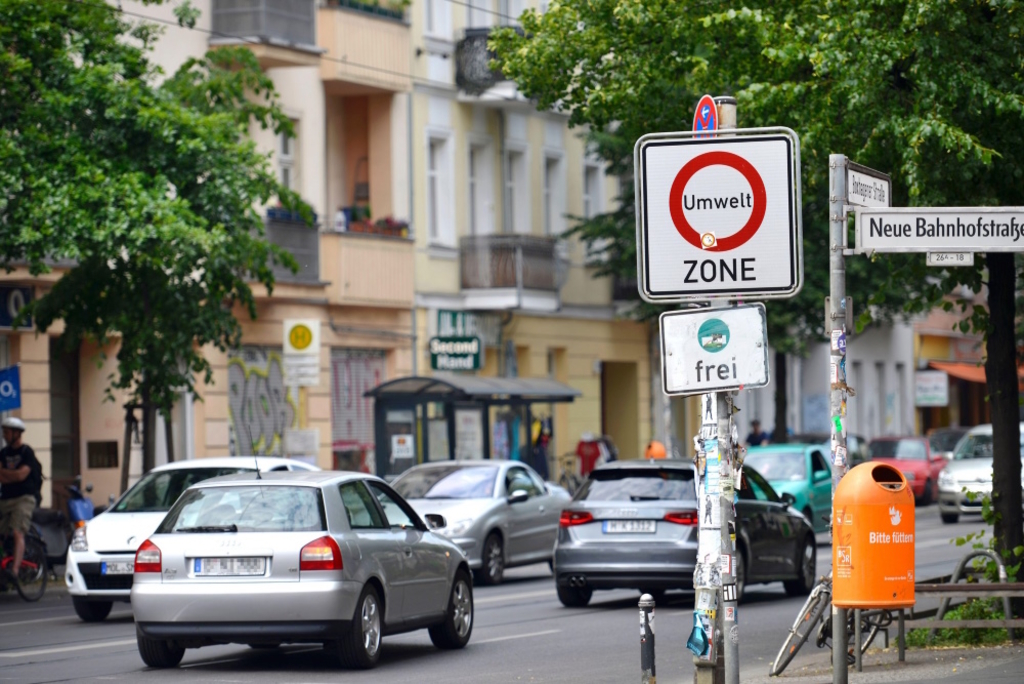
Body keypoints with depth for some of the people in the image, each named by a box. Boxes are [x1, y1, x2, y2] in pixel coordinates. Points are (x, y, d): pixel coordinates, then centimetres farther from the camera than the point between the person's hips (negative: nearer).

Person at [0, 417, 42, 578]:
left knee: (18, 533, -22)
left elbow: (21, 475, -14)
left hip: (24, 498, -7)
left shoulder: (27, 452, -2)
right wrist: (14, 477, -12)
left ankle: (15, 569, -32)